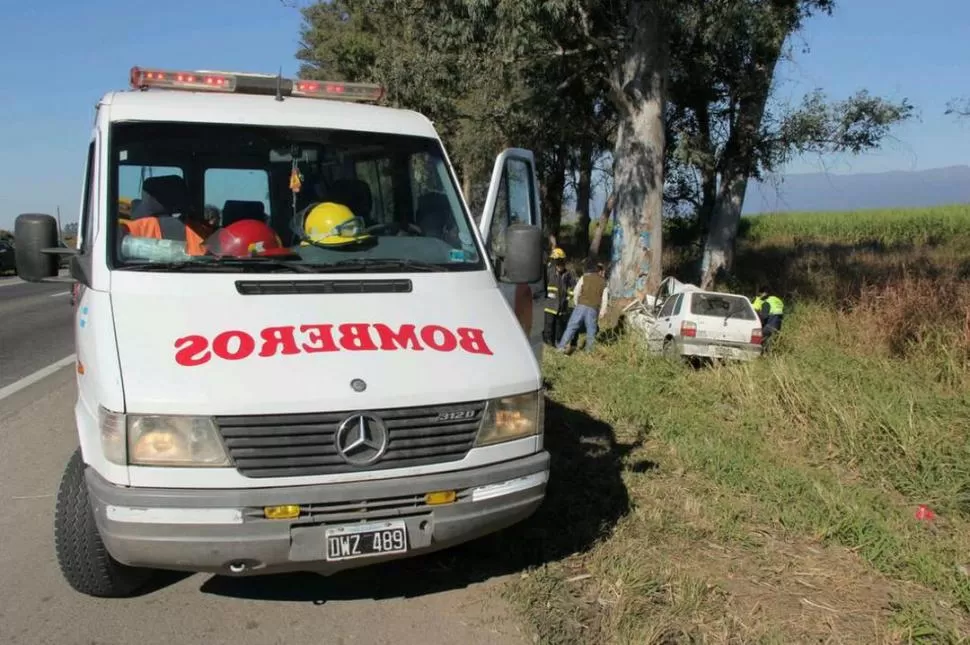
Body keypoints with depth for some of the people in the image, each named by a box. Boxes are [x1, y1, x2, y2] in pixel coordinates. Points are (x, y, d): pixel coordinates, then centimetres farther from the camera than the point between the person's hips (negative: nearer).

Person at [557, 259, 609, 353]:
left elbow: (576, 292, 3)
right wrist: (602, 312, 13)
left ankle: (562, 346, -6)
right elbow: (605, 298, 9)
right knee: (591, 330, 10)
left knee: (571, 326, 0)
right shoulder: (603, 282, 12)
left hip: (582, 305, -1)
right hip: (594, 309, 1)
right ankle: (589, 350, 9)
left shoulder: (584, 277, 6)